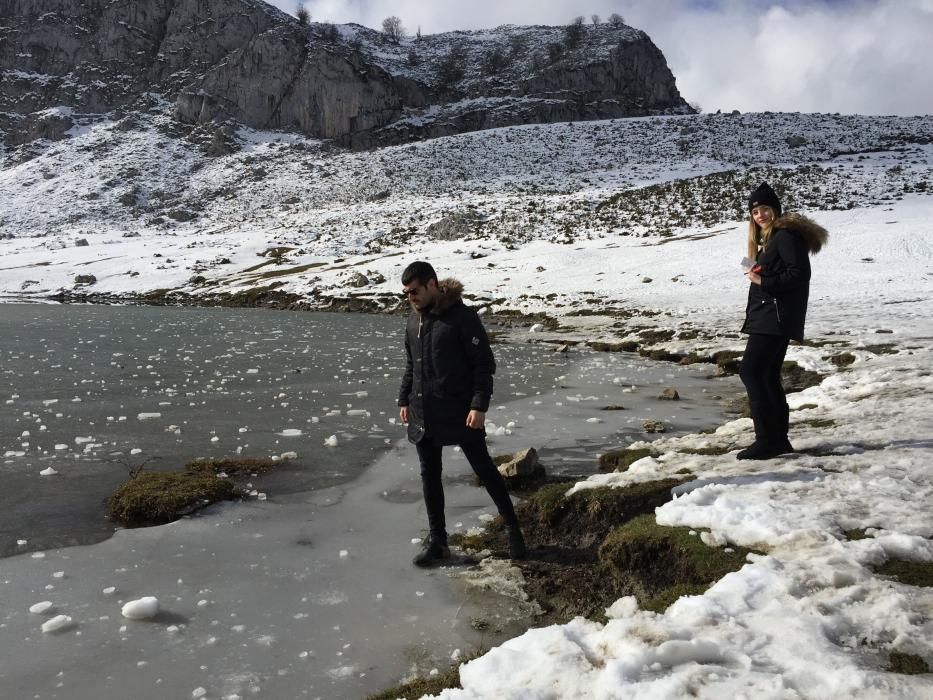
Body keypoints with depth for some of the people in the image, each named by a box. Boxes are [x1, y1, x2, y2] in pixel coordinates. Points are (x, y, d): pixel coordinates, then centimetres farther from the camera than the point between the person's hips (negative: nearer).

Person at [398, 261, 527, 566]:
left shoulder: (462, 317, -13)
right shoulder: (414, 319, 8)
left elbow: (484, 363, -13)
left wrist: (479, 406, -19)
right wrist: (404, 399, 14)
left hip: (460, 412, -6)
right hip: (422, 415, 6)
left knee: (484, 469, 4)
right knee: (429, 475, 11)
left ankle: (512, 527, 21)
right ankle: (437, 541, 23)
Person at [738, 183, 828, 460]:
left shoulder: (786, 234, -10)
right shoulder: (769, 238, 20)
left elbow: (799, 273, -19)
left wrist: (763, 282, -17)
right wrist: (758, 275, 3)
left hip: (777, 318, -10)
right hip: (768, 317, 10)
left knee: (751, 371, -13)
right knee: (768, 377, 11)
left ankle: (767, 439, -10)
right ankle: (778, 439, 16)